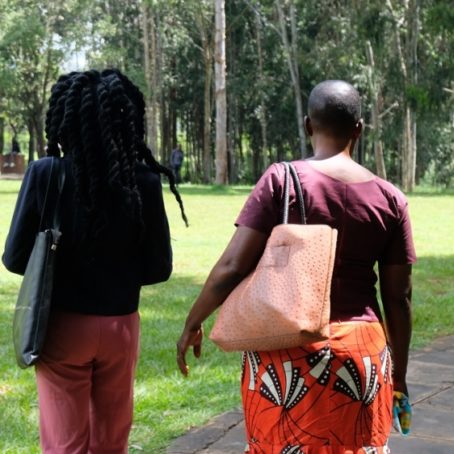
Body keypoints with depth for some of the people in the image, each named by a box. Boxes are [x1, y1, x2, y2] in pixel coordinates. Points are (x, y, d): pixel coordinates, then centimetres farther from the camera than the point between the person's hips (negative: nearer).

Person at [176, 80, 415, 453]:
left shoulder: (281, 179, -7)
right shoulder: (390, 198, 0)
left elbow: (232, 267, -11)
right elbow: (399, 298, 4)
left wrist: (193, 324, 5)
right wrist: (398, 375, 15)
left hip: (288, 351, -2)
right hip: (362, 352, 2)